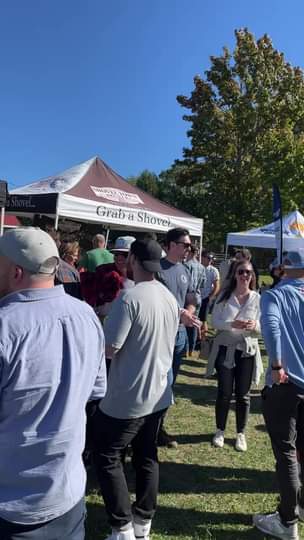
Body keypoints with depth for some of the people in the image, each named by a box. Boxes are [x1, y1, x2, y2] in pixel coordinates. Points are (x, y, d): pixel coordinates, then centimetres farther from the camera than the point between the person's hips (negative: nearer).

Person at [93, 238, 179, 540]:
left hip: (128, 397, -7)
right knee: (147, 456, 19)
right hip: (159, 394, 8)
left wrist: (106, 322, -2)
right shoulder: (170, 298, 4)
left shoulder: (130, 298, -22)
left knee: (106, 458, 11)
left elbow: (109, 348, -21)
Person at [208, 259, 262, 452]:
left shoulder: (258, 298, -2)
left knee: (243, 395, 8)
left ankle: (241, 434, 26)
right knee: (224, 393, 5)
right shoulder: (225, 295, -2)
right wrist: (231, 324, -25)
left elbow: (262, 329, -3)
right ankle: (220, 431, 25)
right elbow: (215, 321, -7)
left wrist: (255, 326, -26)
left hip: (247, 351, 1)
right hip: (225, 349, 0)